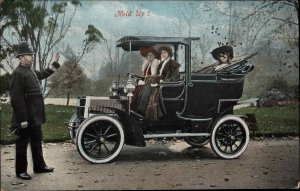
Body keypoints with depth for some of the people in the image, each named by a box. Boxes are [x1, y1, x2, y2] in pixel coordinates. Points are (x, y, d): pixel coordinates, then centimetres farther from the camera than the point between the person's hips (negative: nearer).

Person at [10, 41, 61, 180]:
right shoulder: (18, 73, -18)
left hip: (35, 116, 9)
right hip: (25, 118, -9)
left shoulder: (30, 71, 10)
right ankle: (20, 171, 17)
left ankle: (39, 166, 32)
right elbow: (16, 98, -22)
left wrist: (54, 64, 29)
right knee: (22, 143, 4)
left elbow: (41, 75, 34)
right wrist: (23, 119, -23)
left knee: (37, 141, 18)